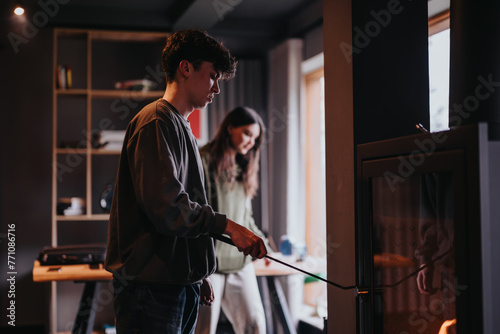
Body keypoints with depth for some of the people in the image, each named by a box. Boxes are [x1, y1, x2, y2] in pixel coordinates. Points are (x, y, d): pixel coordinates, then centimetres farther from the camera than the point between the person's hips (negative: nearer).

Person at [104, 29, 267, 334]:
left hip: (182, 283, 10)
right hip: (152, 286, -9)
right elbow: (167, 208, -21)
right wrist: (227, 225, -15)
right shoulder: (156, 121, -11)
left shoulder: (182, 127, 20)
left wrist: (199, 274, 22)